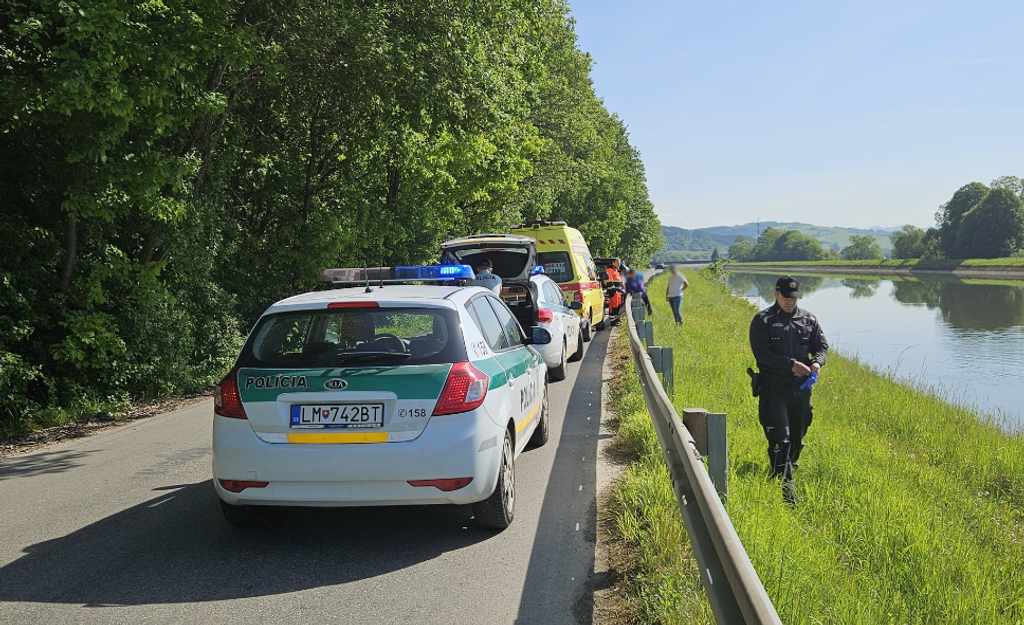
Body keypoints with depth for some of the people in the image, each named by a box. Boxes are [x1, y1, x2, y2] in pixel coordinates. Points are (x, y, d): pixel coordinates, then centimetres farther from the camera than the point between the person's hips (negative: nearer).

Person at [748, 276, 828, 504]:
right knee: (779, 438, -12)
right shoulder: (763, 320, -4)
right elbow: (762, 354, -12)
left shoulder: (808, 319, 10)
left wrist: (817, 362, -11)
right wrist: (791, 364, -22)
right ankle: (786, 486, -12)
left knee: (797, 437, 14)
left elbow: (822, 346, 12)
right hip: (773, 388, -5)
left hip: (801, 388, 5)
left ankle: (786, 473, 34)